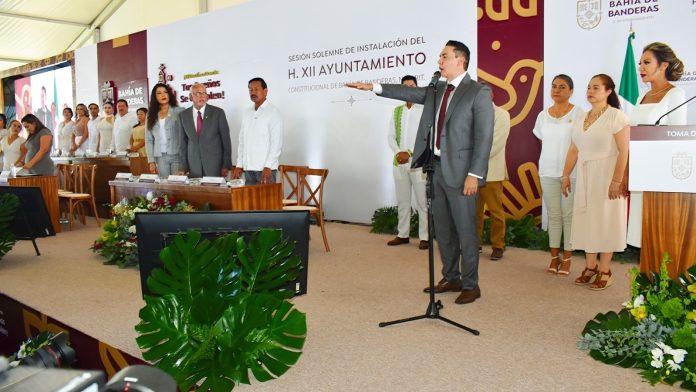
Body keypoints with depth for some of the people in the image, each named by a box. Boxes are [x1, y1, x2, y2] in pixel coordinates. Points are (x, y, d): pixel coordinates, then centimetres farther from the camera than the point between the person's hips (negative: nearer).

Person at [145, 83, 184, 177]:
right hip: (160, 157, 3)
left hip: (177, 155, -3)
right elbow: (149, 140, 10)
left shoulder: (179, 111, 1)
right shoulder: (152, 115, 11)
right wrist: (151, 161, 3)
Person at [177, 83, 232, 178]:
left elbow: (226, 140, -2)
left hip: (215, 166, -2)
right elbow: (183, 143, 9)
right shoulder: (183, 115, 5)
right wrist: (184, 167, 5)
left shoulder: (218, 113, -3)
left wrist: (226, 166, -4)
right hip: (194, 168, 2)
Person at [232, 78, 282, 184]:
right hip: (248, 168, 5)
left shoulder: (273, 112, -3)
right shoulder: (246, 113, 15)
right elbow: (242, 141, 16)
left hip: (266, 168, -5)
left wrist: (268, 167, -17)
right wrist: (239, 165, 9)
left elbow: (277, 143, -10)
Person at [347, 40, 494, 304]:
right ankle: (450, 278, 27)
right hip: (436, 167, 7)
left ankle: (471, 285, 13)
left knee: (465, 230, 0)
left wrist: (474, 174, -17)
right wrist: (373, 87, 2)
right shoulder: (436, 90, 14)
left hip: (460, 171, -7)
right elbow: (409, 93, 11)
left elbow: (484, 137, -12)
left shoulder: (479, 93, -8)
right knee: (443, 228, 14)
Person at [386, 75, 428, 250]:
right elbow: (391, 136, 10)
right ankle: (403, 234, 18)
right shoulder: (397, 111, 14)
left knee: (422, 201, -2)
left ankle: (424, 237, 3)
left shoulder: (425, 110, -1)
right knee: (402, 201, 10)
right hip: (399, 162, 5)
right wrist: (398, 153, -8)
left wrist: (409, 153, -15)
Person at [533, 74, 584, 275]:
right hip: (547, 172, 4)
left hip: (572, 172, -3)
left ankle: (567, 258, 11)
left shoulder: (578, 114, -4)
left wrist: (569, 171, -7)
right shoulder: (543, 115, 8)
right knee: (553, 215, 8)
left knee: (568, 215, 2)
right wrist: (547, 166, 7)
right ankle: (554, 256, 16)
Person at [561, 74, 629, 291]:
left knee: (605, 221, 1)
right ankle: (590, 267, 19)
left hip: (606, 175, -6)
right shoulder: (581, 119, 12)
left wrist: (616, 181, -20)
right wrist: (566, 175, 8)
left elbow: (624, 151, -15)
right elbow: (573, 151, 14)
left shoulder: (616, 116, -8)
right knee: (587, 220, 8)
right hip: (584, 177, 6)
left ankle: (604, 271, 11)